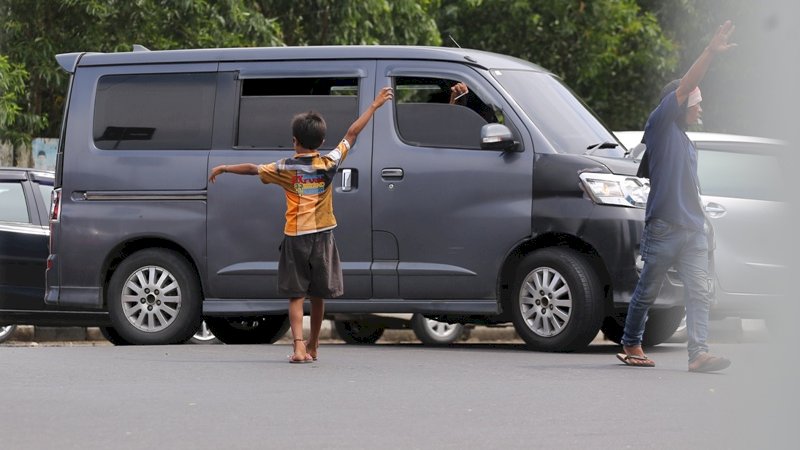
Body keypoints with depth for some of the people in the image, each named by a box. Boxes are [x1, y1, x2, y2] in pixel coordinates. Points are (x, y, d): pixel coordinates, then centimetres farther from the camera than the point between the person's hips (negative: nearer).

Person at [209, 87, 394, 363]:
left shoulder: (285, 169, -5)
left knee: (296, 296, -2)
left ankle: (299, 347, -18)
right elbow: (352, 134, 6)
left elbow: (252, 169, 5)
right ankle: (312, 346, 28)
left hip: (295, 237, -2)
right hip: (322, 236, 2)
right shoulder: (328, 164, -1)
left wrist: (223, 169, 20)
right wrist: (374, 106, 14)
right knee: (317, 295, 14)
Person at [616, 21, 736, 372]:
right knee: (647, 291, 4)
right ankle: (630, 344, 19)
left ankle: (698, 353, -15)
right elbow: (684, 87, -14)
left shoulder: (687, 143, 22)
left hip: (692, 230, 7)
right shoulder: (660, 126, -1)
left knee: (699, 291, -7)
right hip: (663, 228, -7)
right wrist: (710, 53, -23)